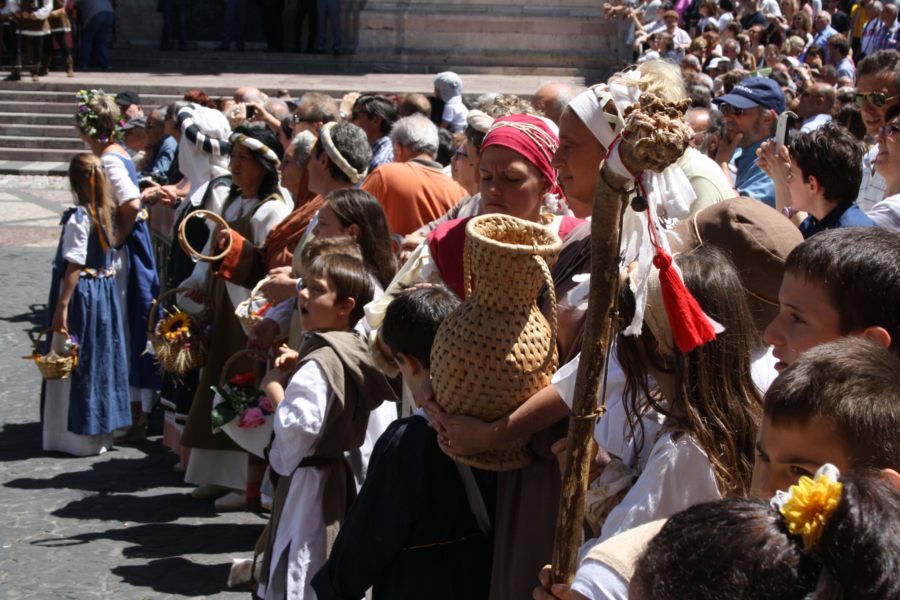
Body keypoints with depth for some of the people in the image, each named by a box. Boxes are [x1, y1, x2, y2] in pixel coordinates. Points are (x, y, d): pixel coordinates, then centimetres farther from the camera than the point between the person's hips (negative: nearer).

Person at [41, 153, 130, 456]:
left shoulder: (78, 218, -17)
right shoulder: (106, 212, 3)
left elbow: (74, 267, -19)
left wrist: (61, 307, -18)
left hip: (80, 294, -7)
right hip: (105, 291, 7)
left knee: (75, 363, 2)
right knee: (100, 358, 15)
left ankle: (78, 435, 7)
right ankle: (101, 428, 25)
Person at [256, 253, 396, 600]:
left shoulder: (320, 363, -23)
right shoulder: (351, 350, 7)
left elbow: (297, 429, -30)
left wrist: (274, 387, -16)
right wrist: (297, 367, 3)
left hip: (307, 482, -10)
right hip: (334, 472, 10)